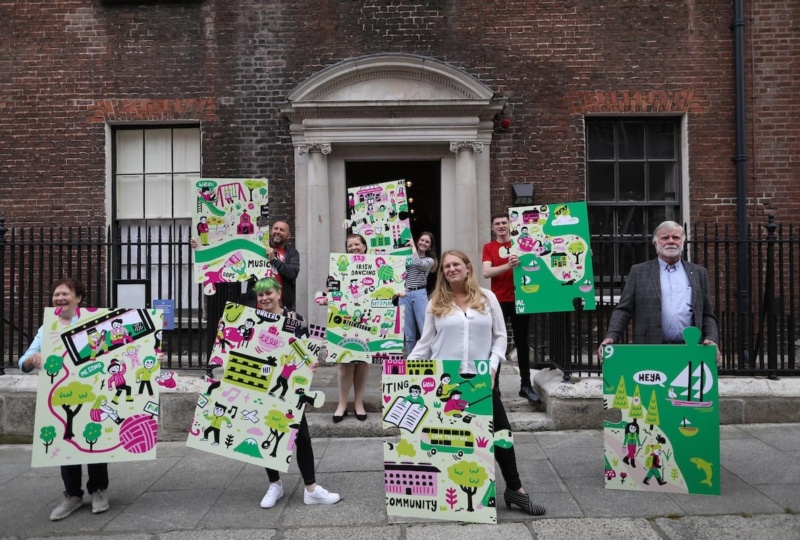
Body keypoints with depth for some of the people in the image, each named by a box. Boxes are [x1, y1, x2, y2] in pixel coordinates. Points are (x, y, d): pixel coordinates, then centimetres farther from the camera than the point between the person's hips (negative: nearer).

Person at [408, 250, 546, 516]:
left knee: (501, 431, 4)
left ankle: (515, 490, 19)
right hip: (445, 380, 0)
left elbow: (500, 336, 5)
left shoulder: (487, 298, 5)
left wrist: (493, 366, -8)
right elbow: (425, 342, 6)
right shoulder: (436, 303, 4)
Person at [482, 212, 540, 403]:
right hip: (498, 301, -1)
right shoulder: (489, 248, 3)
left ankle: (526, 386, 15)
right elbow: (486, 272, -11)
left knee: (522, 343, 8)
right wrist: (508, 265, -26)